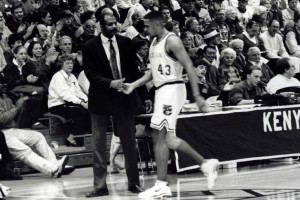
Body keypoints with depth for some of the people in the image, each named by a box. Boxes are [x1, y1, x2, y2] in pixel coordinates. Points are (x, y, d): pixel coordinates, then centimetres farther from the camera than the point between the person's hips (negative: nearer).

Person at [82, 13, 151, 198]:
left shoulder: (125, 42, 5)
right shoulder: (90, 47, -4)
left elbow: (134, 70, 8)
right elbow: (91, 74, -8)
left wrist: (145, 96, 6)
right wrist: (110, 83, -23)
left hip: (125, 98, 2)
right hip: (101, 99, -2)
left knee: (129, 142, 6)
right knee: (99, 145, 0)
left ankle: (134, 182, 16)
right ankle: (100, 186, 5)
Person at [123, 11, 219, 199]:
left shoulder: (172, 40, -12)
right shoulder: (154, 43, 16)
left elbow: (189, 67, -16)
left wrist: (197, 95, -21)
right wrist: (134, 85, 13)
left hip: (172, 89, -10)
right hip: (162, 90, 10)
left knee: (160, 137, -11)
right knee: (165, 137, 11)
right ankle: (206, 164, 19)